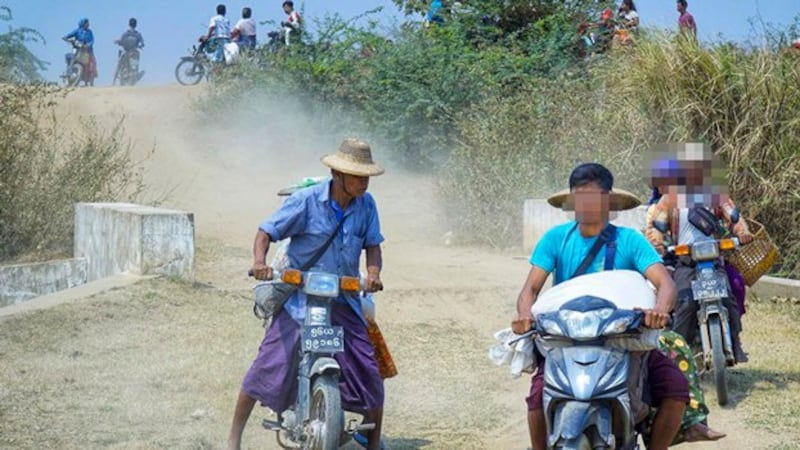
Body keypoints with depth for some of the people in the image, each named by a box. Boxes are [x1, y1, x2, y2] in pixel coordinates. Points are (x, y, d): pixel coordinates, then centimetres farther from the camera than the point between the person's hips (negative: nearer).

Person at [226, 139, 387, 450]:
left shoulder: (366, 204, 0)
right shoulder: (306, 201, -11)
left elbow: (372, 244, 6)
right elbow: (267, 231, -6)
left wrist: (373, 272, -15)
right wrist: (259, 261, -25)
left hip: (343, 299, 4)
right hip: (299, 296, -3)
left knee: (369, 372, -2)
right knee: (268, 365, -8)